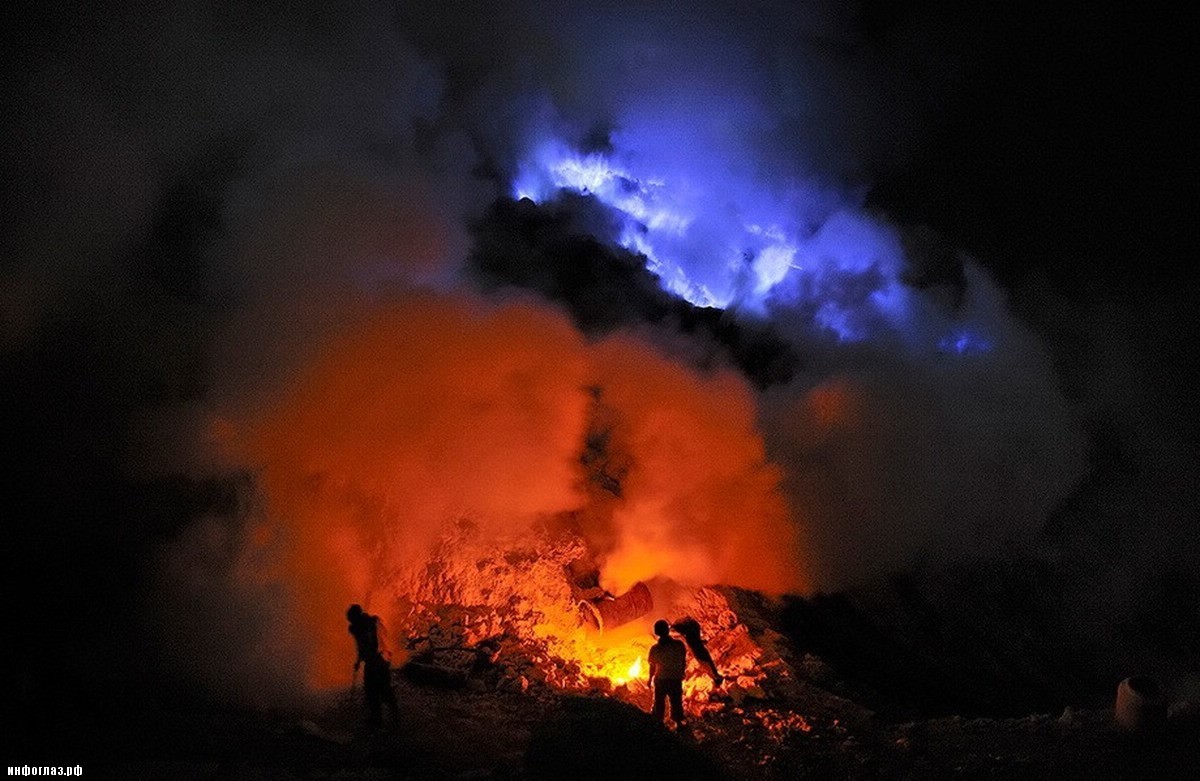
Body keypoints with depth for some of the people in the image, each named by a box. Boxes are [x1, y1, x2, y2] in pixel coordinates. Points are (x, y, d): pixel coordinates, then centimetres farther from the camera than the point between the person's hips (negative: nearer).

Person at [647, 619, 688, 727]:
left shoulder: (655, 649, -25)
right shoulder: (679, 645, -22)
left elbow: (652, 667, -10)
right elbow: (683, 661, -7)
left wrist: (650, 679, 9)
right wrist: (681, 673, 13)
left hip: (660, 680, -1)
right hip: (676, 679, 1)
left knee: (659, 702, 23)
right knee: (676, 701, 23)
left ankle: (658, 722, 40)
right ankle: (678, 721, 41)